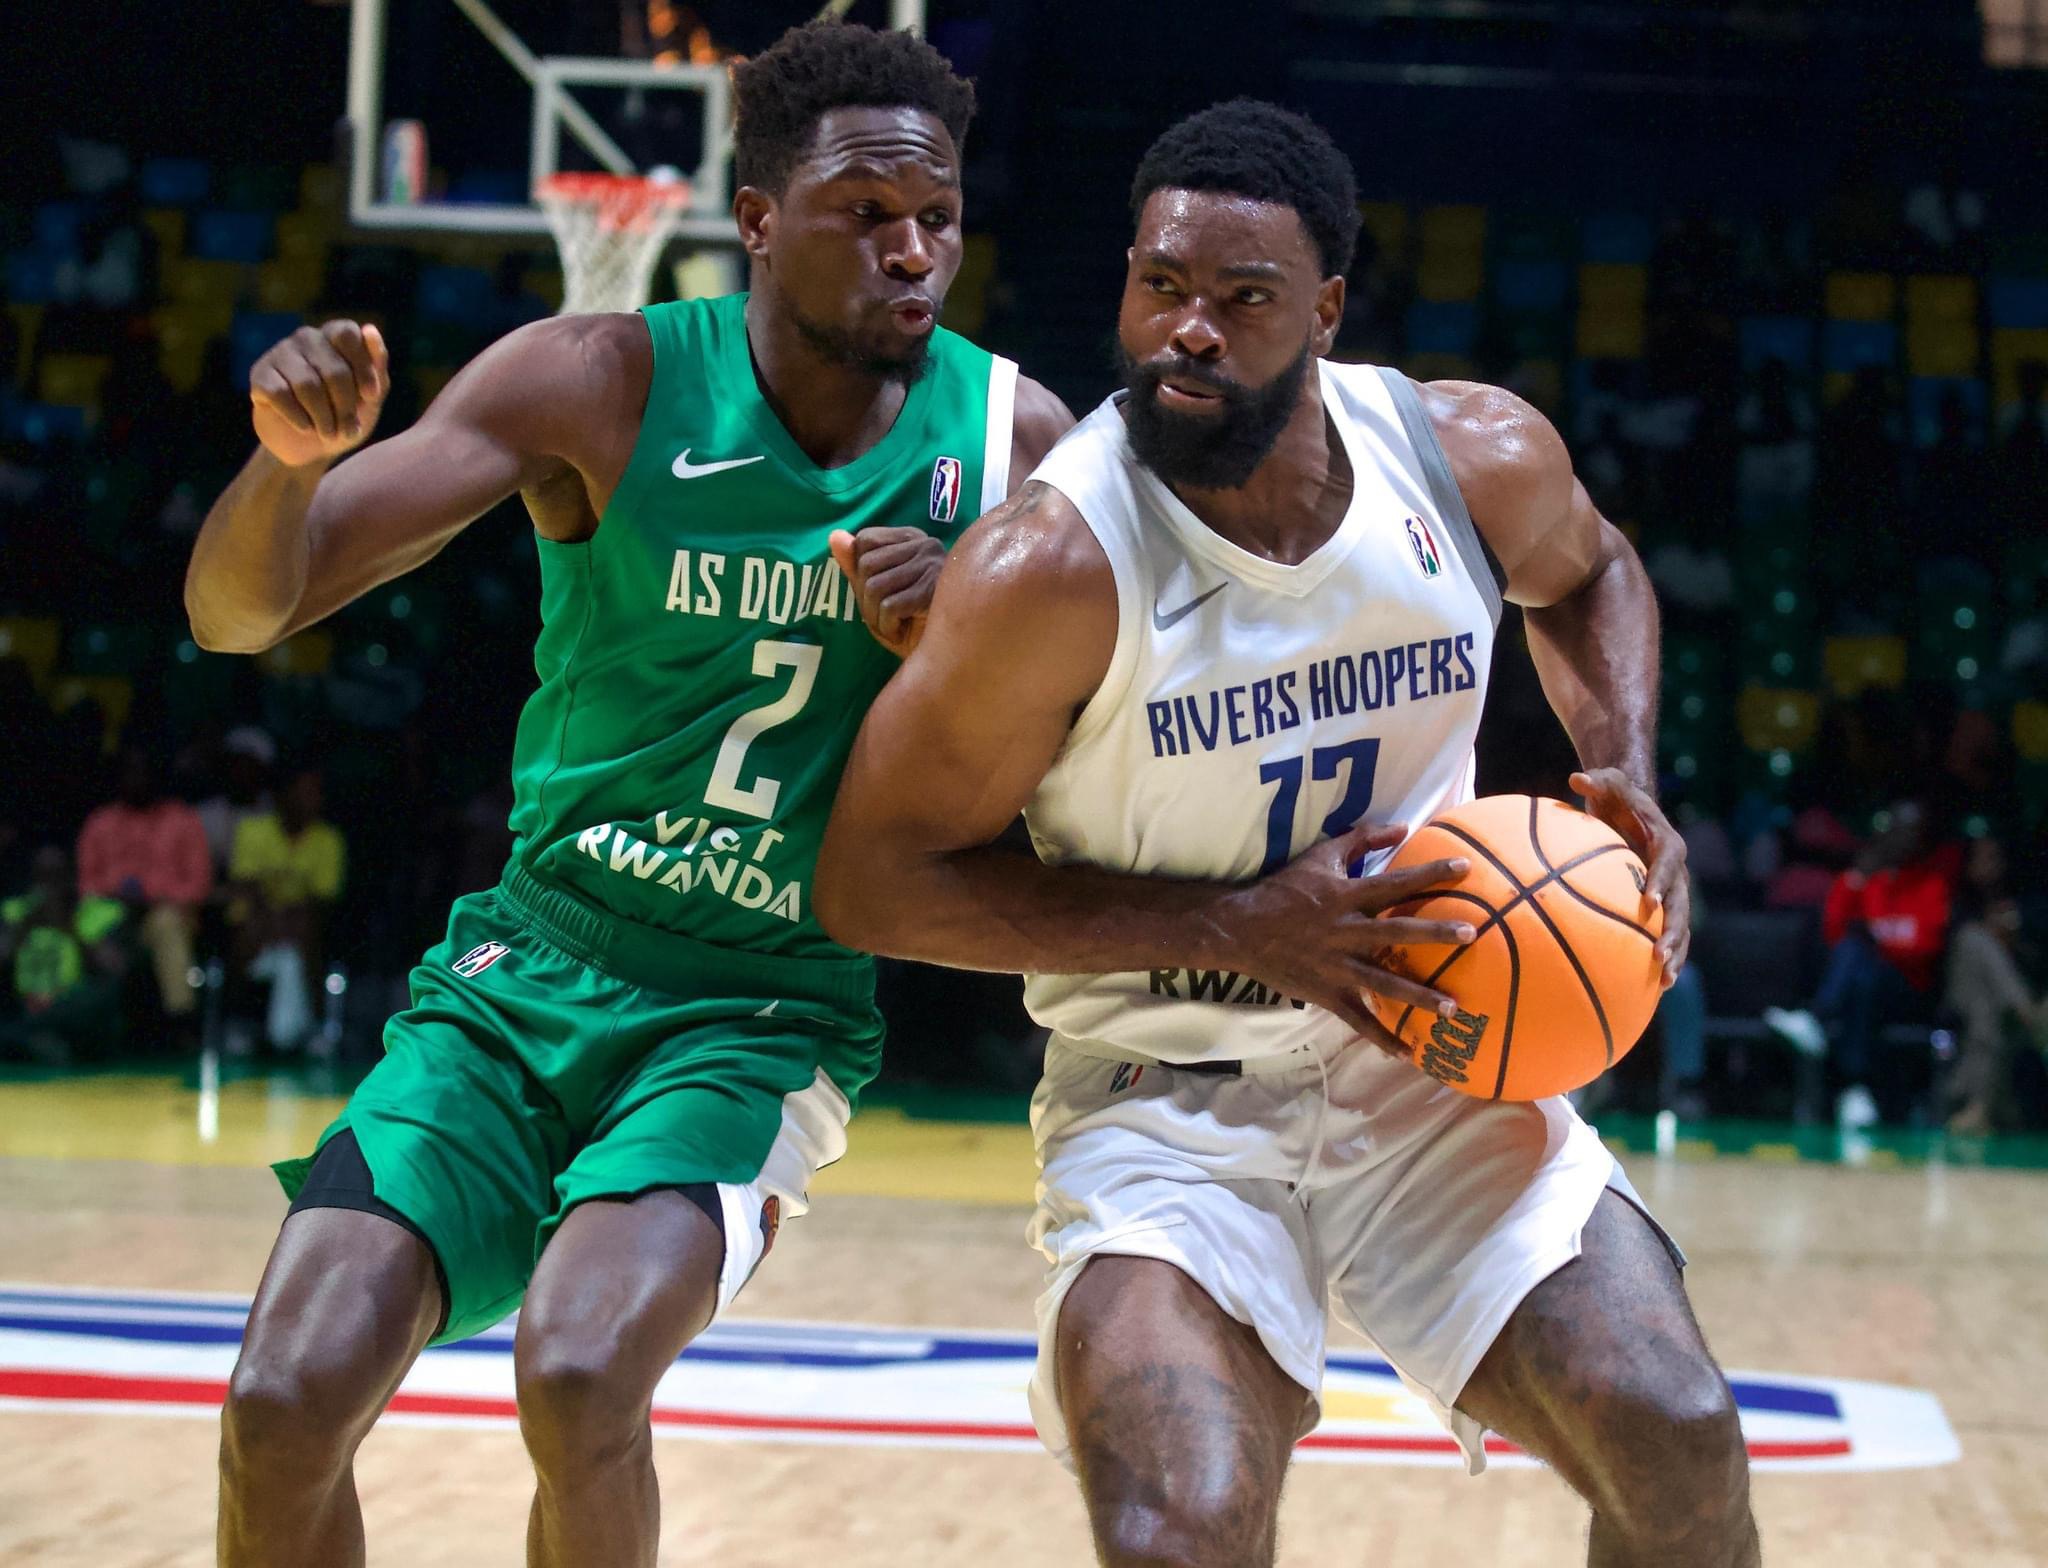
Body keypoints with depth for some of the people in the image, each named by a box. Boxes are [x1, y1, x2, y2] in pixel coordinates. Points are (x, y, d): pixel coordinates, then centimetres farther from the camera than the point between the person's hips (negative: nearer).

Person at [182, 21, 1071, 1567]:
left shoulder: (1012, 439, -5)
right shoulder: (603, 384, -8)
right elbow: (240, 611, -10)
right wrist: (295, 455, -33)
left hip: (762, 1018, -1)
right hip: (529, 973, 1)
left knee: (580, 1377, -28)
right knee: (285, 1404, -15)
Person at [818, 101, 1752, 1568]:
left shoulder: (1478, 457, -8)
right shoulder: (1056, 564, -22)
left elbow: (1586, 574, 18)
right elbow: (875, 881, -16)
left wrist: (1633, 792, -2)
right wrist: (1239, 927, -21)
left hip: (1433, 1062, 4)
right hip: (1166, 1105, -4)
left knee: (1680, 1450, -9)